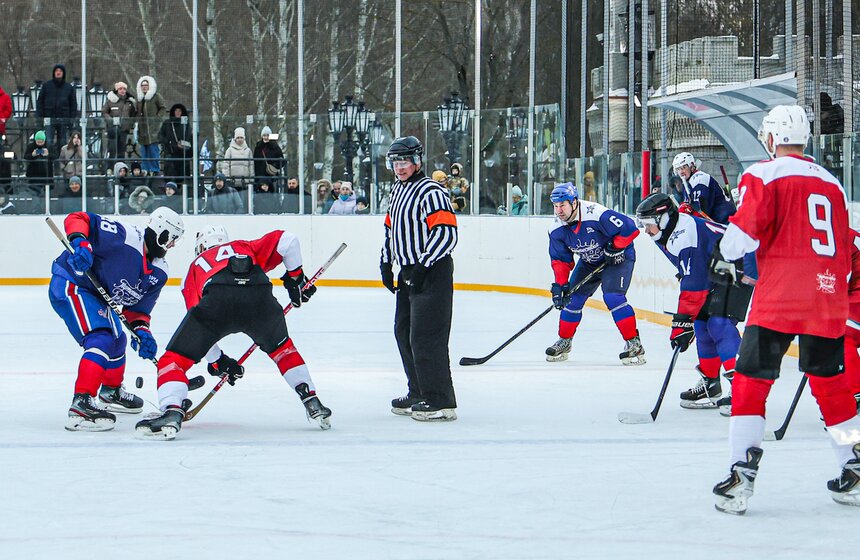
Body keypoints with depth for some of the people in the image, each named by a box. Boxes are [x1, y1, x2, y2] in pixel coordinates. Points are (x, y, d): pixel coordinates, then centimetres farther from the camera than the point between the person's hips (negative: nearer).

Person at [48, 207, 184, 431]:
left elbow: (137, 306, 5)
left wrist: (141, 329, -13)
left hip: (96, 295, 10)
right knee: (102, 340, -25)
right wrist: (80, 242, -42)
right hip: (70, 285, -10)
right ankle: (81, 405, -33)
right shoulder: (124, 237, -26)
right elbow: (77, 219, -25)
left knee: (117, 341, 26)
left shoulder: (159, 272, 0)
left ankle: (111, 391, 53)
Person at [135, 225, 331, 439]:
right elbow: (286, 240, 25)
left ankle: (172, 413, -13)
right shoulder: (246, 248, 40)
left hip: (216, 300, -2)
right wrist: (295, 277, 36)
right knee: (281, 348, 32)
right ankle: (312, 403, 26)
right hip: (259, 297, 2)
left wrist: (217, 360, 43)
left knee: (174, 359, 10)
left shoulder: (195, 267, 38)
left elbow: (200, 327, 34)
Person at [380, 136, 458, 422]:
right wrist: (386, 262, 21)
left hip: (433, 272, -10)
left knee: (425, 337, -13)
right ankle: (418, 395, 25)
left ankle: (441, 402, -11)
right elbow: (391, 229, 29)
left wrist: (423, 266, -24)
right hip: (408, 272, 10)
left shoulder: (431, 191, -15)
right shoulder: (397, 190, 16)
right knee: (404, 332, 15)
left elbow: (447, 233, -22)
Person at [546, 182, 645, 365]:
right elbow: (560, 260, -5)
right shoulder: (557, 230, -12)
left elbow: (629, 228, -29)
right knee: (573, 299, 3)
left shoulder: (597, 214, -34)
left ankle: (634, 344, -17)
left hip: (618, 257, -7)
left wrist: (614, 247, -25)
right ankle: (564, 342, 23)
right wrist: (560, 284, -16)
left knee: (613, 297, -23)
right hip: (589, 262, 7)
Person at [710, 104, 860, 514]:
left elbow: (747, 225, -12)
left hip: (779, 296, -5)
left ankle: (743, 473, -11)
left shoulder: (764, 175, -1)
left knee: (751, 379, -1)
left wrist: (724, 257, 6)